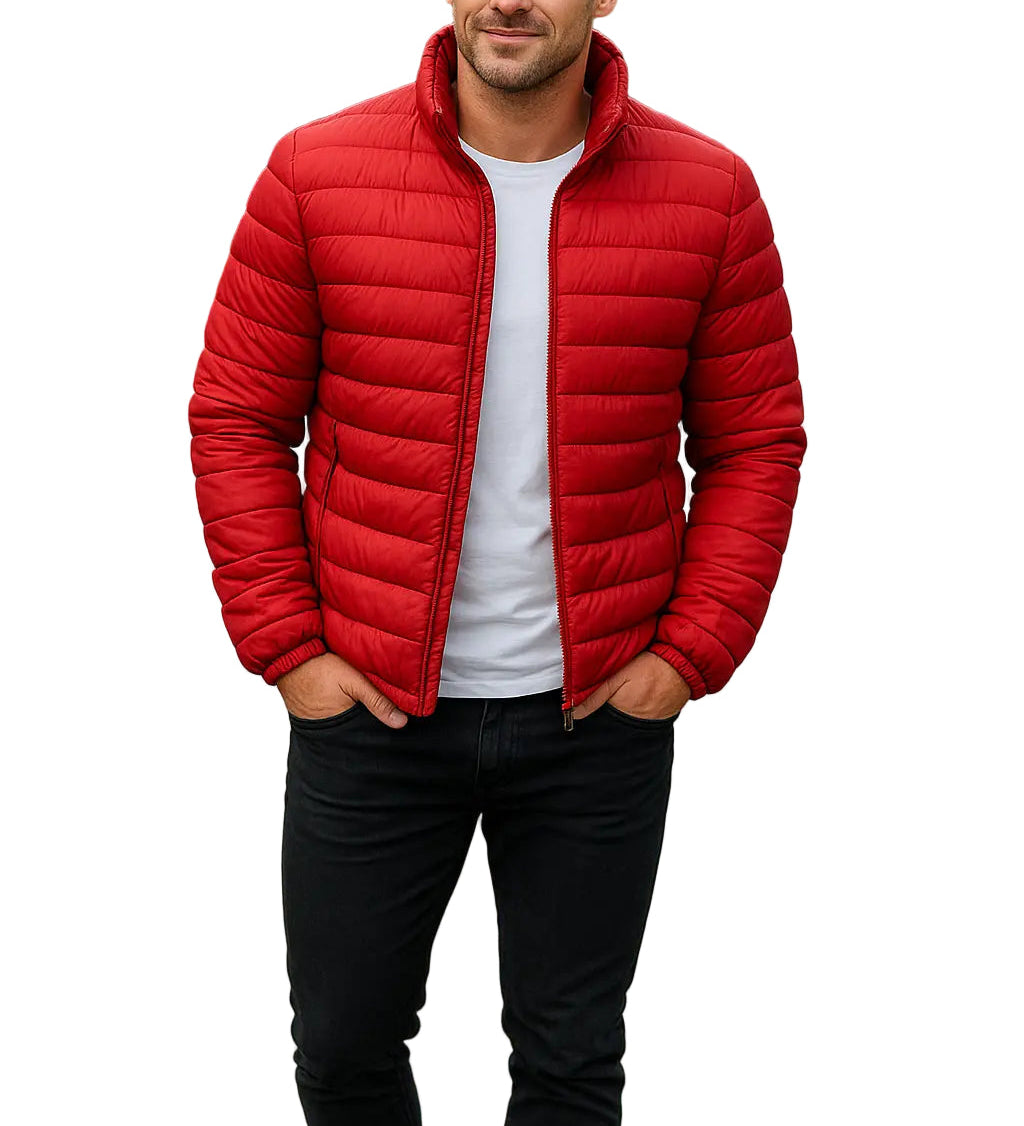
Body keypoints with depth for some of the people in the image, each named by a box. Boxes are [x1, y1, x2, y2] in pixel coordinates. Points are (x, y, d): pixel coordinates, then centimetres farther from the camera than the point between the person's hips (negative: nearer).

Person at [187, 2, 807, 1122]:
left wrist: (690, 653, -6)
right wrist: (286, 648, -5)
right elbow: (236, 419, 0)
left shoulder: (709, 192, -4)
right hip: (366, 700, 0)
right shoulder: (315, 172, -5)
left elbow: (757, 441, 2)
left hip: (601, 713, 0)